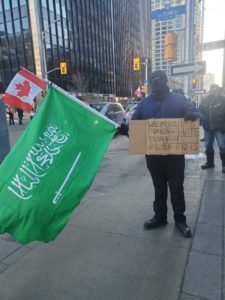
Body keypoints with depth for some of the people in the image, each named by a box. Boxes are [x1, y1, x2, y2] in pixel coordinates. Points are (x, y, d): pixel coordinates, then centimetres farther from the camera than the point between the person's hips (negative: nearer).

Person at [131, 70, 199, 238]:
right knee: (159, 187, 16)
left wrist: (193, 115, -27)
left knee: (176, 187, 9)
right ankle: (160, 216, 31)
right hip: (153, 154, 2)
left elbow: (196, 114, -3)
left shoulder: (179, 100, -1)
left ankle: (180, 218, 26)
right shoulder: (145, 103, 5)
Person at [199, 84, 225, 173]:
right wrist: (202, 121, -2)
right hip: (207, 127, 4)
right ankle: (210, 162, 27)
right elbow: (200, 111, 11)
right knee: (208, 146, 13)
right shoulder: (205, 100, 4)